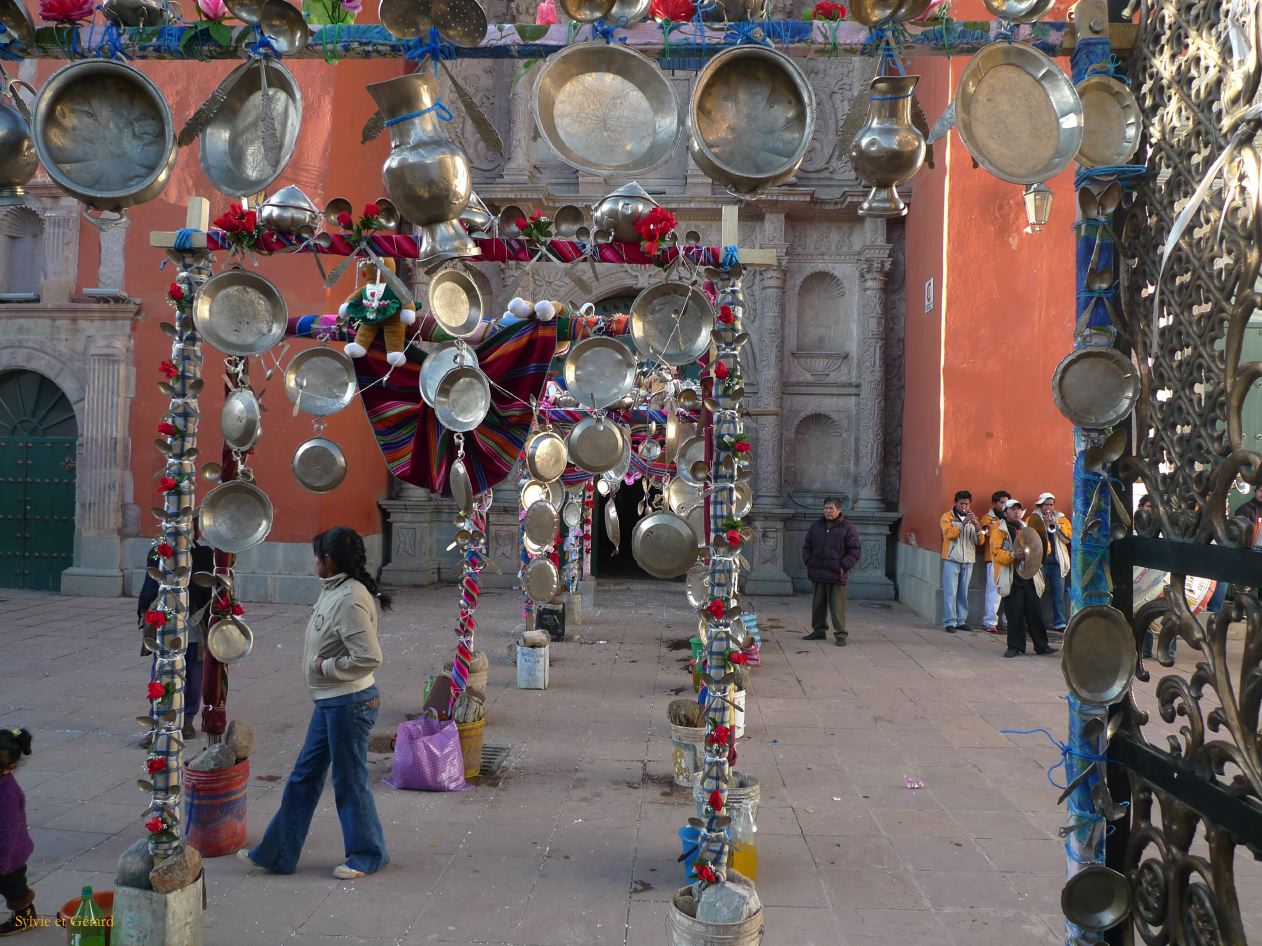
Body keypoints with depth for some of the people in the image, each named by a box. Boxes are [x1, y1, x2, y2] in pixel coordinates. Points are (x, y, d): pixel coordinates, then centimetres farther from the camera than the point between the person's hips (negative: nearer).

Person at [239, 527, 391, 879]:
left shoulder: (350, 600, -23)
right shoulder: (334, 591, 7)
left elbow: (369, 657, -28)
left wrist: (326, 666, -16)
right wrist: (325, 665, 4)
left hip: (349, 703, -10)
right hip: (329, 701, 10)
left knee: (349, 781, 4)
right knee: (304, 776, 17)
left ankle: (368, 855, 22)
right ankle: (277, 853, 29)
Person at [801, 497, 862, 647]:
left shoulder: (848, 528, -4)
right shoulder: (816, 525, 10)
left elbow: (854, 552, -5)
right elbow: (807, 547, 17)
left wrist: (843, 567, -12)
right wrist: (809, 563, 5)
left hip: (836, 575, -5)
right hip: (817, 574, 5)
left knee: (837, 607, -3)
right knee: (818, 605, 14)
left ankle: (840, 634, 4)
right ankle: (819, 630, 26)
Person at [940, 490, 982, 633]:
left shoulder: (972, 518, 13)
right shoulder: (947, 517, 1)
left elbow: (980, 541, 4)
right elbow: (948, 534, -17)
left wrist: (977, 527, -14)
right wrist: (963, 523, -25)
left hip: (968, 561, 4)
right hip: (952, 559, -4)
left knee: (963, 593, 5)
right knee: (950, 592, -7)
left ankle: (961, 621, 11)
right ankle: (949, 622, -7)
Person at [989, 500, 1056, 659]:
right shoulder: (999, 530, -1)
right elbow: (998, 553, -11)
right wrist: (1013, 556, -27)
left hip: (1028, 575, 5)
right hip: (1011, 578, -5)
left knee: (1035, 611, 5)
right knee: (1014, 613, -3)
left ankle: (1041, 645, 12)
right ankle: (1015, 646, 6)